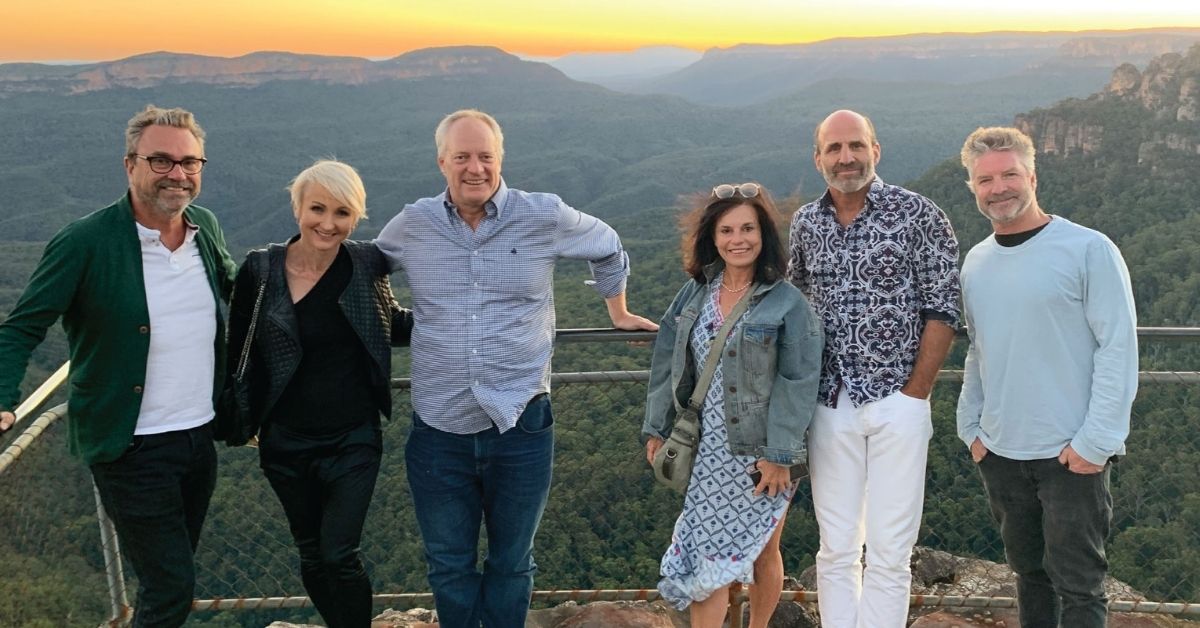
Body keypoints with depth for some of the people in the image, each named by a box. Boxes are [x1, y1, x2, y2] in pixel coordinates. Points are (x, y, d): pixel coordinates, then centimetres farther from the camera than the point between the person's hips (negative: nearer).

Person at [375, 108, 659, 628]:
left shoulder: (545, 217, -4)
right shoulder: (411, 225, 1)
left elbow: (608, 248, 15)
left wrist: (618, 313, 24)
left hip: (520, 426, -1)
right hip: (439, 430, 2)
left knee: (512, 564, 14)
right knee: (448, 566, 13)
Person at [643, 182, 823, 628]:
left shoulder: (787, 303, -11)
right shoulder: (694, 294, 3)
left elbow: (797, 384, -13)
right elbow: (667, 365, 9)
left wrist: (779, 454, -16)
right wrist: (657, 429, 8)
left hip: (763, 454, -3)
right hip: (709, 452, 3)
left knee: (762, 554, 13)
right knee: (704, 559, 2)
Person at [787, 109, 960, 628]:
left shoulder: (916, 214, -5)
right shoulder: (805, 224, 7)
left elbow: (942, 310, -5)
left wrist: (915, 393, -8)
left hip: (896, 405, -3)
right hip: (831, 407, 3)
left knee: (889, 552, 2)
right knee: (836, 550, 10)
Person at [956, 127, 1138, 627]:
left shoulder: (1089, 250, -9)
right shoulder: (976, 262, 9)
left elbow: (1119, 349, -11)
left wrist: (1096, 441, -15)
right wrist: (971, 426, 8)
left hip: (1073, 454, -5)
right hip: (999, 454, 5)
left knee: (1077, 584, 2)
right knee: (1029, 571, 16)